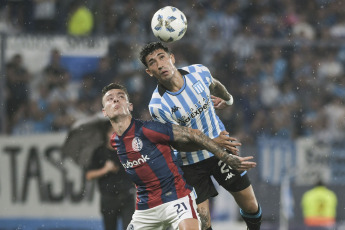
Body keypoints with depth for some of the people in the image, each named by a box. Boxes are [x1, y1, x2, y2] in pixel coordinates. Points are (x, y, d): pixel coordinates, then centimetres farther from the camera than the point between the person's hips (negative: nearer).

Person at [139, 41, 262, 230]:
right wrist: (212, 143, -23)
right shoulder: (158, 106, -24)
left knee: (250, 206, 8)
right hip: (192, 163, -4)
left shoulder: (199, 72, -12)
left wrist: (227, 99, 32)